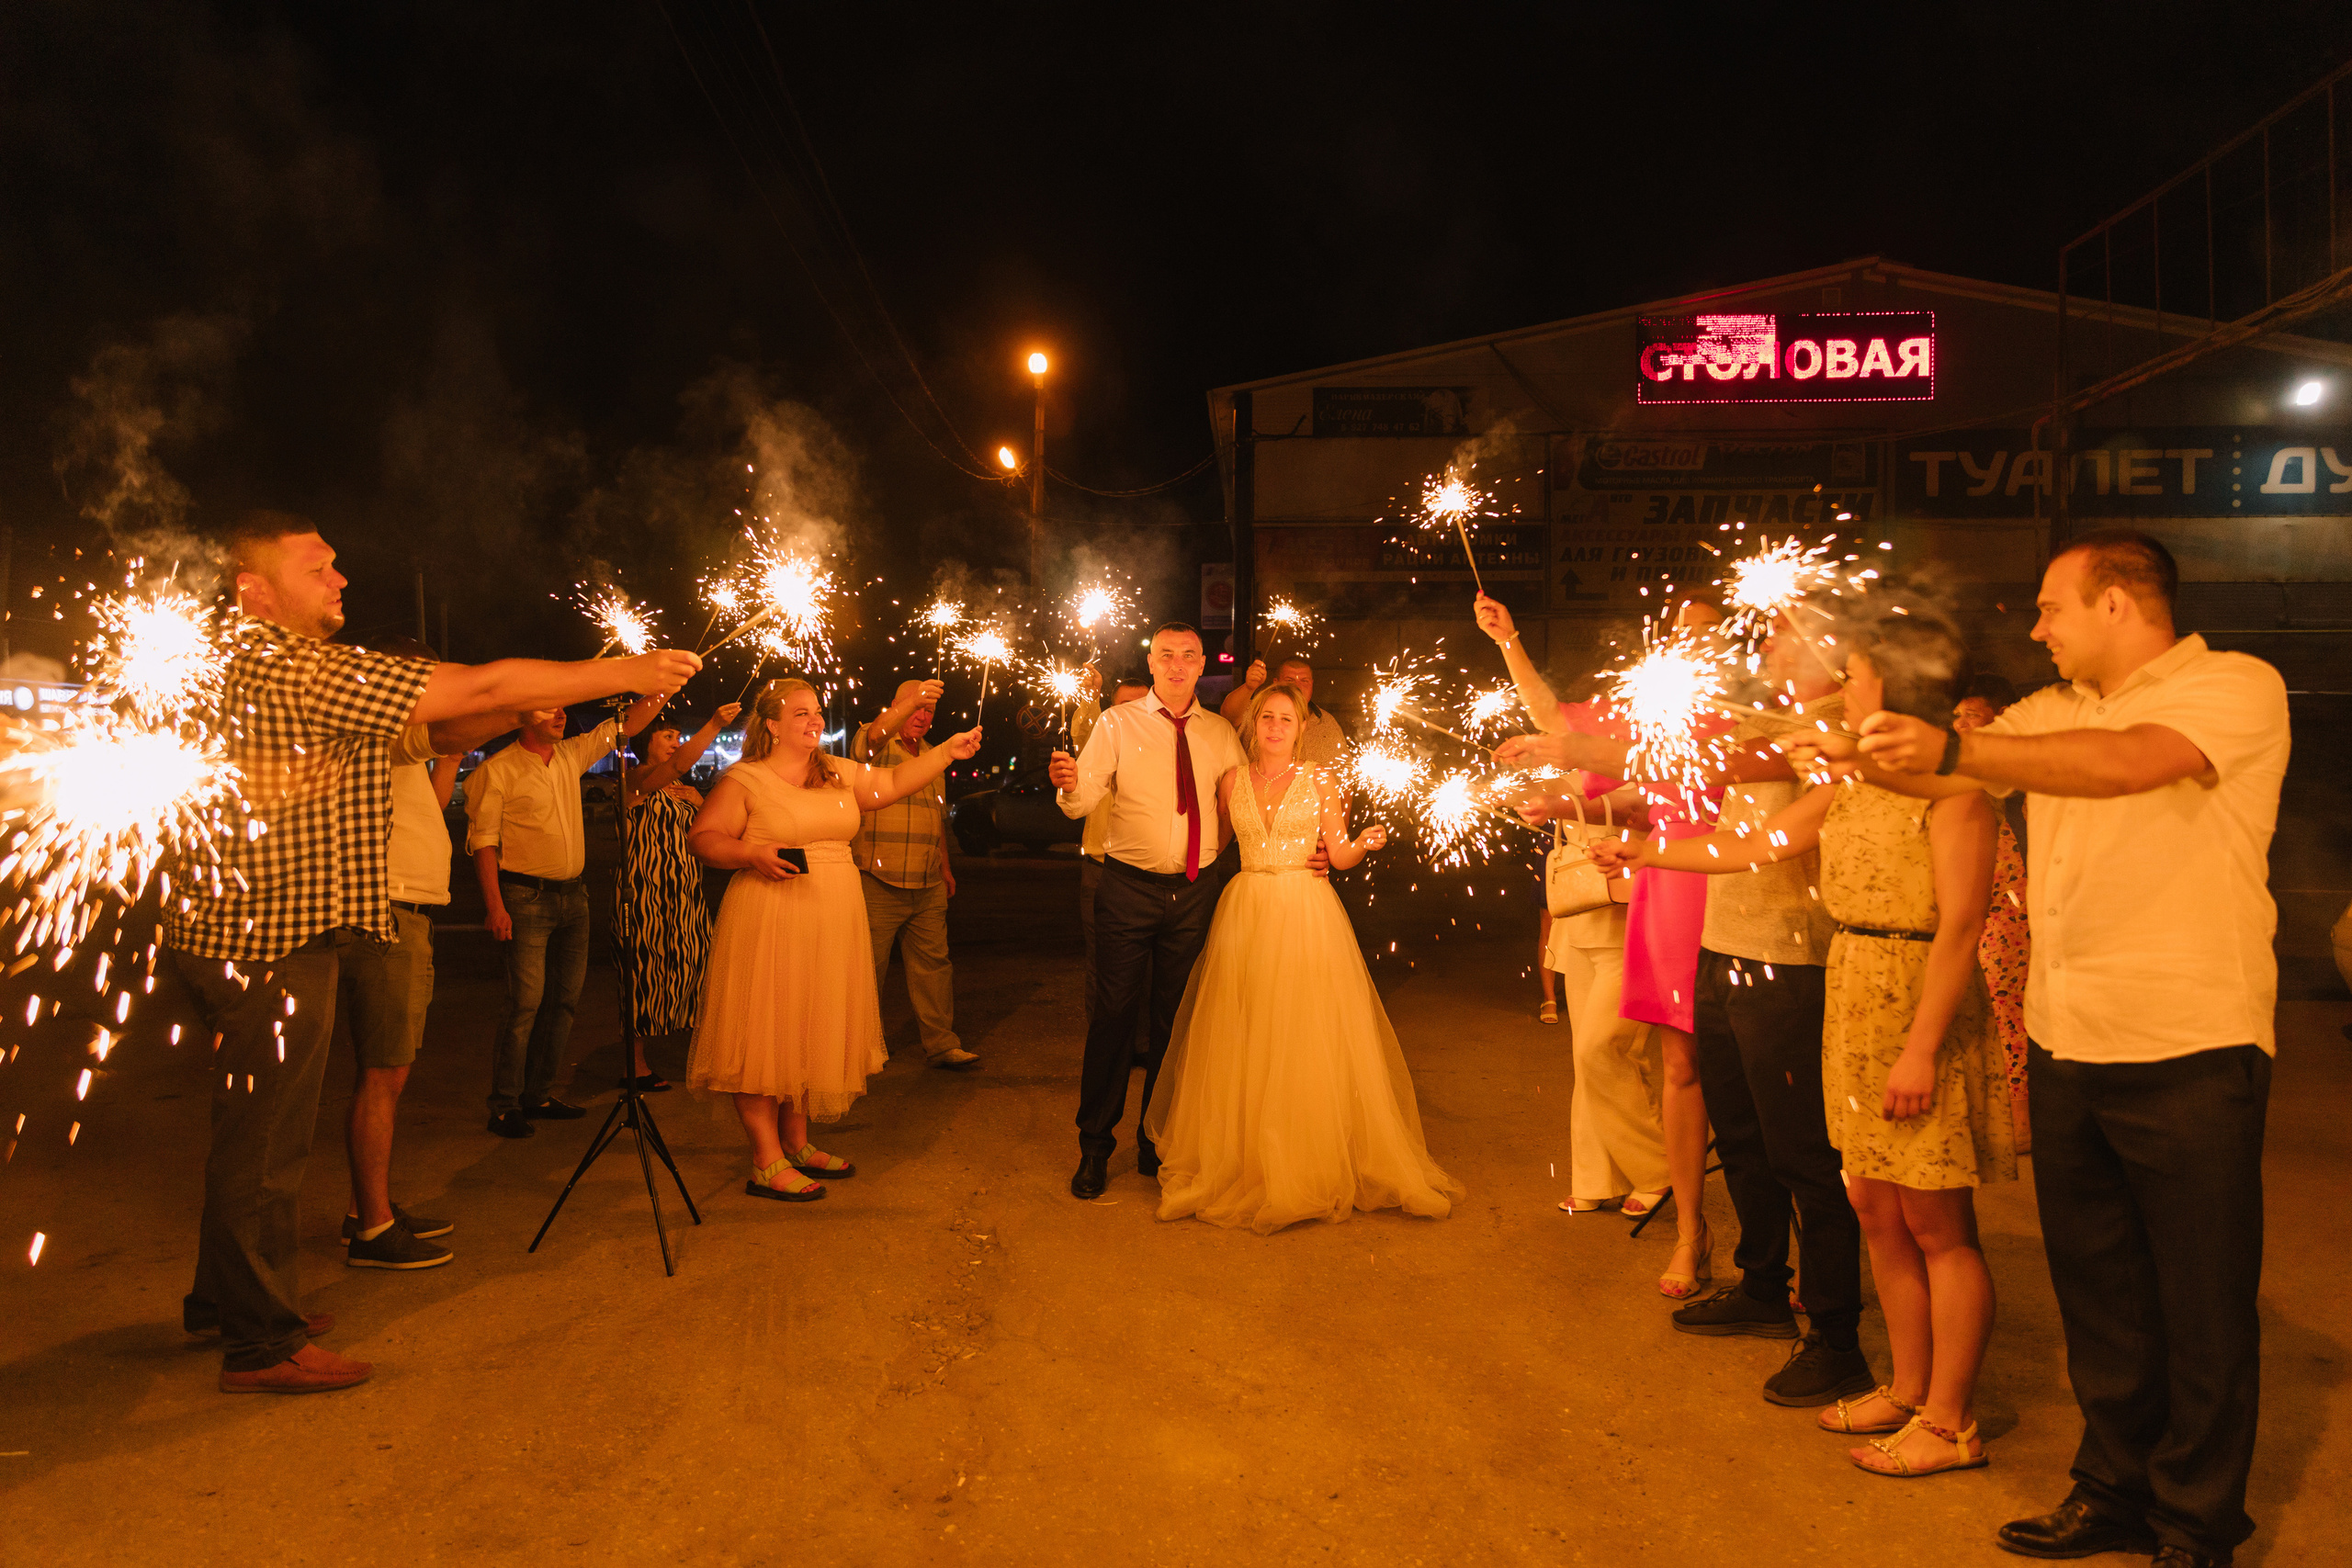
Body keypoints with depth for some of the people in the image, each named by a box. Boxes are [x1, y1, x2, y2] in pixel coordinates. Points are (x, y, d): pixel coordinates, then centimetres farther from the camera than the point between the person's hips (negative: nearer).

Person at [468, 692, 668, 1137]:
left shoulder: (572, 755, 11)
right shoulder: (497, 770, -6)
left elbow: (625, 725, 17)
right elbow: (483, 840, -9)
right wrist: (494, 904, -16)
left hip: (573, 896, 7)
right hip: (525, 898, -7)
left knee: (565, 999, 8)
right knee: (526, 1000, -11)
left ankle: (538, 1095, 18)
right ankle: (505, 1106, -2)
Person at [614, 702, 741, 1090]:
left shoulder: (680, 787, 18)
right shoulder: (638, 777, -6)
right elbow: (679, 763, -27)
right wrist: (714, 725, -35)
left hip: (685, 892, 7)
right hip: (645, 891, -7)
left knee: (695, 964, 3)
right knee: (645, 970, -2)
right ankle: (637, 1064, 6)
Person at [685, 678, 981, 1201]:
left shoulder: (840, 773, 13)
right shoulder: (743, 780, -4)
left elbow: (893, 782, 15)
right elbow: (701, 838, -5)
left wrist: (947, 752, 7)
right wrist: (752, 854, -21)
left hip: (832, 929, 6)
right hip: (767, 926, -6)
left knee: (813, 1034, 13)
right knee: (765, 1036, -3)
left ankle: (797, 1143, 26)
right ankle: (767, 1162, 4)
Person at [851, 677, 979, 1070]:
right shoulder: (875, 745, -1)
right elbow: (875, 735, -28)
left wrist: (945, 865, 22)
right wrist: (913, 700, -43)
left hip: (928, 886, 6)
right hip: (878, 882, -6)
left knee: (933, 963, 5)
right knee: (869, 967, 1)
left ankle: (941, 1044, 12)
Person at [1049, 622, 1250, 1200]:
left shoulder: (1220, 733, 7)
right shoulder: (1117, 724, -1)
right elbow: (1083, 802, -11)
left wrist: (1223, 843, 1)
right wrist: (1068, 785, -33)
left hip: (1194, 892, 3)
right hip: (1130, 888, -3)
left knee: (1176, 1018, 11)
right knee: (1115, 1014, -2)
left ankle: (1158, 1143, 24)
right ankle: (1095, 1147, 10)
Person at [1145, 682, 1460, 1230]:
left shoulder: (1318, 781, 4)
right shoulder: (1233, 780, 8)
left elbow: (1340, 855, 1)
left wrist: (1363, 844, -17)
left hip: (1307, 915, -1)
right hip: (1246, 913, 2)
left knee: (1310, 1041, -2)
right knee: (1244, 1044, 2)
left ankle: (1319, 1165, 10)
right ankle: (1244, 1163, 13)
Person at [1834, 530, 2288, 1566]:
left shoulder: (2237, 688, -8)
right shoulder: (2053, 713, 15)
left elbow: (2127, 762, -26)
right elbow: (1939, 777, 17)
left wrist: (1955, 747, -31)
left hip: (2189, 1053, -7)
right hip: (2067, 1047, 7)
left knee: (2203, 1306, 5)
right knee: (2096, 1290, 16)